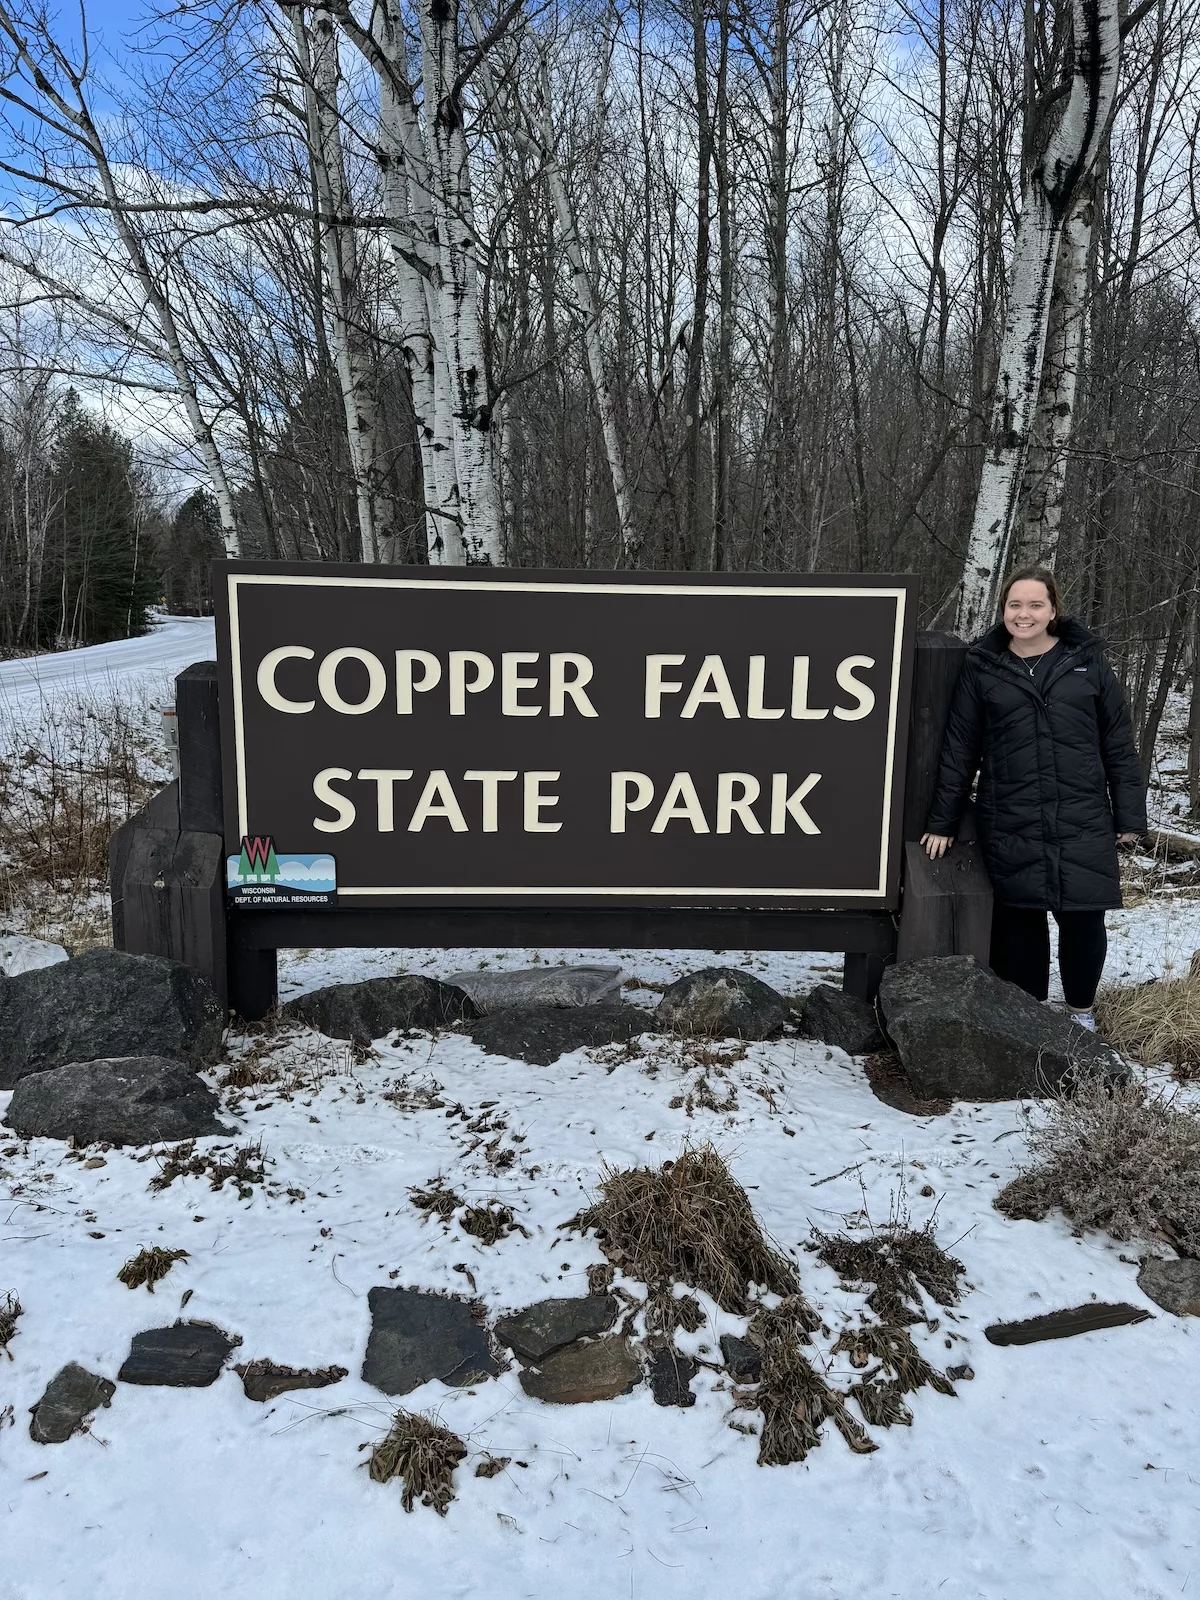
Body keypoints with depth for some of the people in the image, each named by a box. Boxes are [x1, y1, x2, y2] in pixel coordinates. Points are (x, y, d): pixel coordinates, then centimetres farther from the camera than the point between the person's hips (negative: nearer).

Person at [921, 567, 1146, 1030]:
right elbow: (959, 750, 6)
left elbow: (1119, 744, 8)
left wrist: (1129, 815, 5)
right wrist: (943, 822, 6)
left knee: (1084, 919, 1)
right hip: (1010, 827, 0)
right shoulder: (982, 668, 4)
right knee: (1019, 921, 3)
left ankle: (1081, 1010, 25)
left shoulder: (1087, 662, 5)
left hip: (1083, 823, 0)